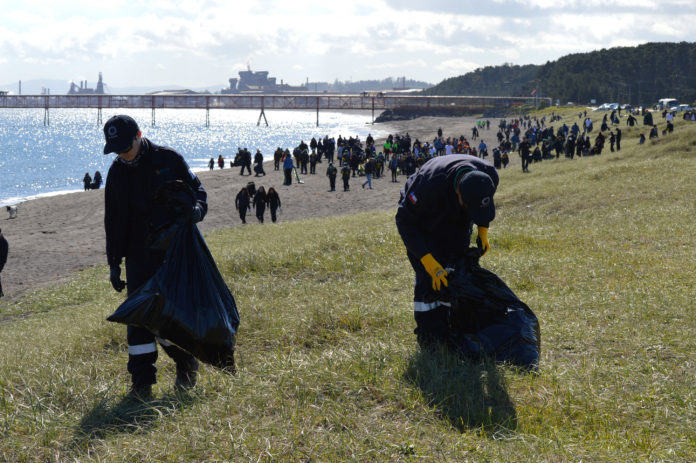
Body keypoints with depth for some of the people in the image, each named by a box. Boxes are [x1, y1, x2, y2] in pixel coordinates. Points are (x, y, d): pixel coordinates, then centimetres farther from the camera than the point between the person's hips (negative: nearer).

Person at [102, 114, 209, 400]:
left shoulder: (169, 159, -4)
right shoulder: (117, 173, 5)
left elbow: (197, 191, 3)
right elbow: (114, 222, 11)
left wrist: (196, 210, -20)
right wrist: (114, 263, 7)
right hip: (140, 255, 2)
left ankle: (186, 363, 26)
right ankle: (142, 382, -2)